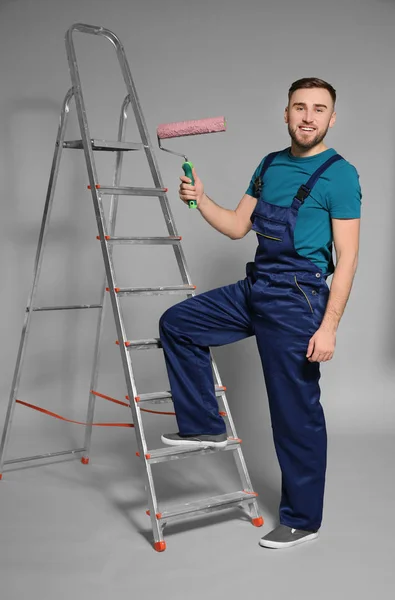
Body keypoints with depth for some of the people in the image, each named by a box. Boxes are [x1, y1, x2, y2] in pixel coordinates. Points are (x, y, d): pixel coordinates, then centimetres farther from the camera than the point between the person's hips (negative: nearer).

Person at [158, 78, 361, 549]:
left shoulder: (339, 174, -10)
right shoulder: (270, 165, 11)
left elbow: (347, 257, -14)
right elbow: (238, 227, 15)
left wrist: (328, 326, -19)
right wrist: (200, 200, -2)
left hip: (296, 302, -7)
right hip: (252, 291, 8)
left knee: (296, 413, 2)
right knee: (176, 324, 9)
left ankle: (302, 519, 20)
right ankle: (204, 426, 19)